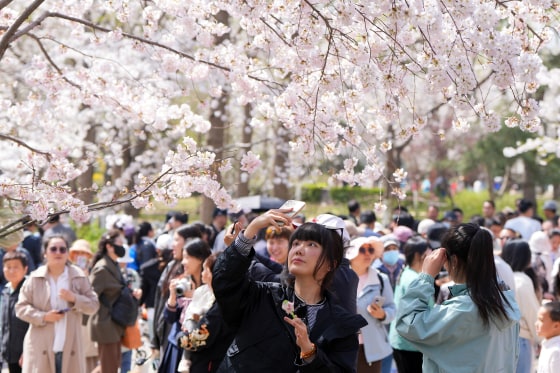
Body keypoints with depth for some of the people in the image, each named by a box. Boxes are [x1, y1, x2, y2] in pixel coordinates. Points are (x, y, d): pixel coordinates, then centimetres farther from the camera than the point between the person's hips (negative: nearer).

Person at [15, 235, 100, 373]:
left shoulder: (79, 277, 4)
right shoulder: (35, 278, 1)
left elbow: (93, 305, 4)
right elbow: (21, 307, 1)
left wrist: (75, 299, -14)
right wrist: (43, 317, -13)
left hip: (69, 347, 2)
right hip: (41, 347, -2)